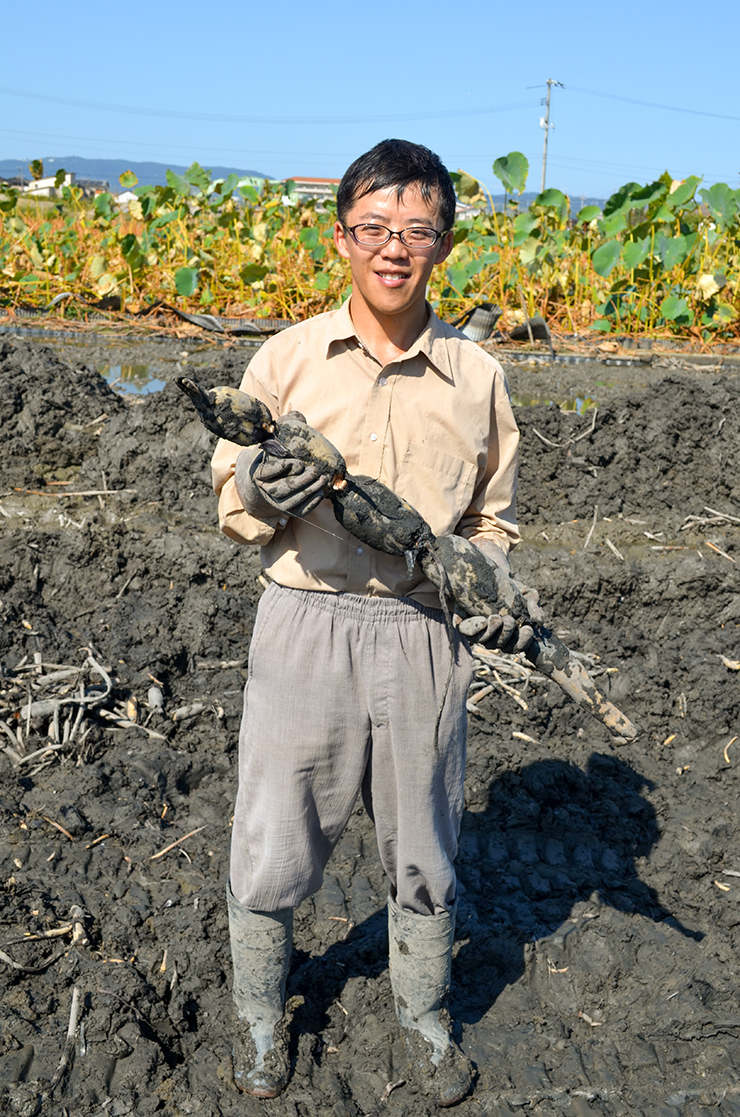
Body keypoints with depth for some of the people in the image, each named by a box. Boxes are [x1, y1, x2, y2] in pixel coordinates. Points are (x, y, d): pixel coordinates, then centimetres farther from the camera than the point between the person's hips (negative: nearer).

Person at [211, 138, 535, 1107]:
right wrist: (258, 490, -18)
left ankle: (424, 1015, 42)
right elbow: (230, 497, 6)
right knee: (273, 849, 10)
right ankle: (260, 1010, 38)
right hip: (304, 627, -1)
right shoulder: (285, 359, 0)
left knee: (424, 854, 16)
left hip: (425, 636, 1)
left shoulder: (477, 376, 4)